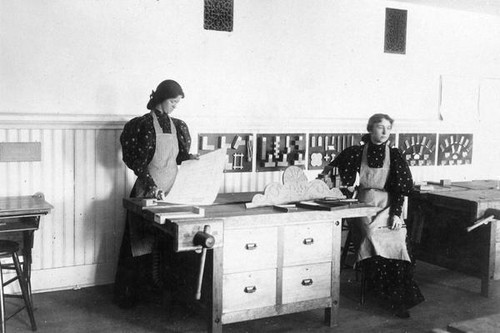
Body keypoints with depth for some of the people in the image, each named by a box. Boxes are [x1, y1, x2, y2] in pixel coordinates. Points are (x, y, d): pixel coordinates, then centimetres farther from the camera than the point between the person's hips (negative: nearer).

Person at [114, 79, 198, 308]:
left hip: (170, 190, 6)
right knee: (140, 243, -1)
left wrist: (188, 157, 0)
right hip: (148, 191, -6)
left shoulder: (176, 125, 12)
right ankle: (126, 295, 11)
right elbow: (138, 162, -12)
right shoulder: (146, 124, -9)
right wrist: (152, 187, -18)